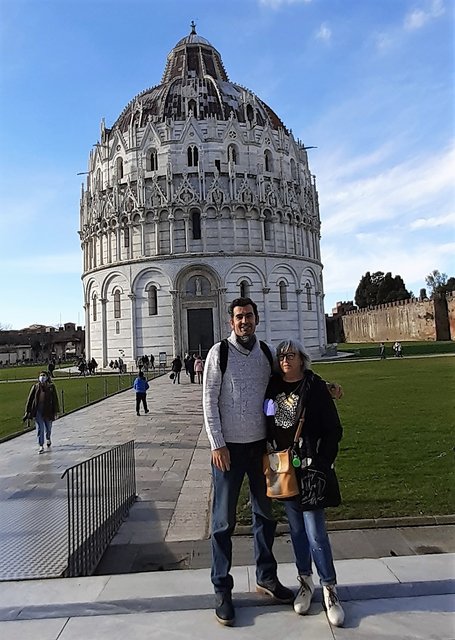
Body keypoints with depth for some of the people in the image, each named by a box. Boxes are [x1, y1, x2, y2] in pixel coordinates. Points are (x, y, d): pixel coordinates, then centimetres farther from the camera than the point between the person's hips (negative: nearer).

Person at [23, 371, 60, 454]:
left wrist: (56, 411, 0)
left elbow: (55, 399, 2)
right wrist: (27, 411, 1)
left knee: (48, 427, 16)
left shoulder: (51, 386, 1)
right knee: (39, 429, -2)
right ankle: (41, 446, 5)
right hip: (38, 411, 0)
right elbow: (30, 399, 5)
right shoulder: (35, 387, 3)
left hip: (48, 411, 0)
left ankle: (48, 439, 45)